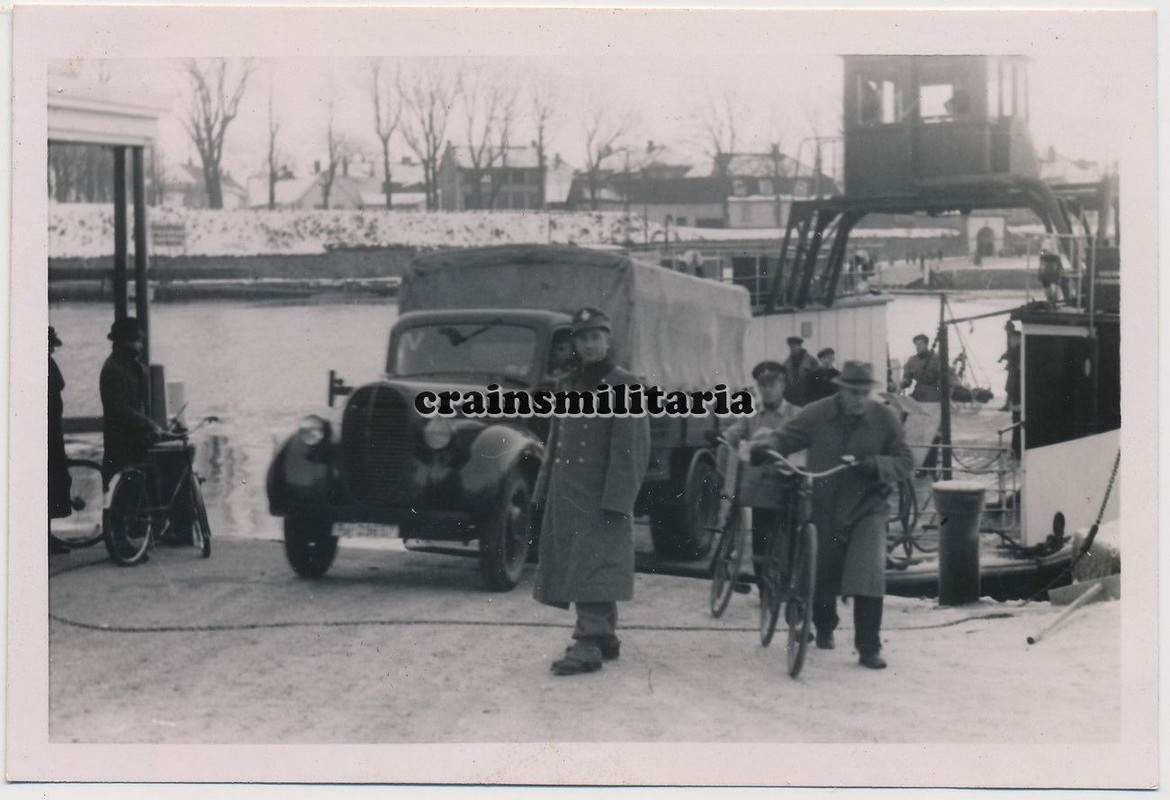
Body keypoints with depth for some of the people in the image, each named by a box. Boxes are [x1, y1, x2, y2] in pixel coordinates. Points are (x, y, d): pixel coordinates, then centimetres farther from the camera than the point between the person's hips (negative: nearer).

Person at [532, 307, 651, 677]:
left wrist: (615, 500, -19)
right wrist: (542, 492, 14)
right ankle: (606, 637, 23)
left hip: (600, 497, -7)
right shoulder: (566, 386, 16)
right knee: (570, 570, 12)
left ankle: (588, 646, -16)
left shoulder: (625, 385, -5)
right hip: (565, 494, 7)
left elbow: (630, 448, -12)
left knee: (593, 570, -13)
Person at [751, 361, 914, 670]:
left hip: (867, 508, -1)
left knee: (869, 576, -16)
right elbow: (787, 437, -2)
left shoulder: (884, 418, -4)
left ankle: (869, 648, -7)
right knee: (822, 576, 13)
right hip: (824, 509, 1)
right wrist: (764, 449, -23)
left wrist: (876, 465, -20)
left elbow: (904, 460, -1)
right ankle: (824, 629, 43)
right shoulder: (817, 415, -4)